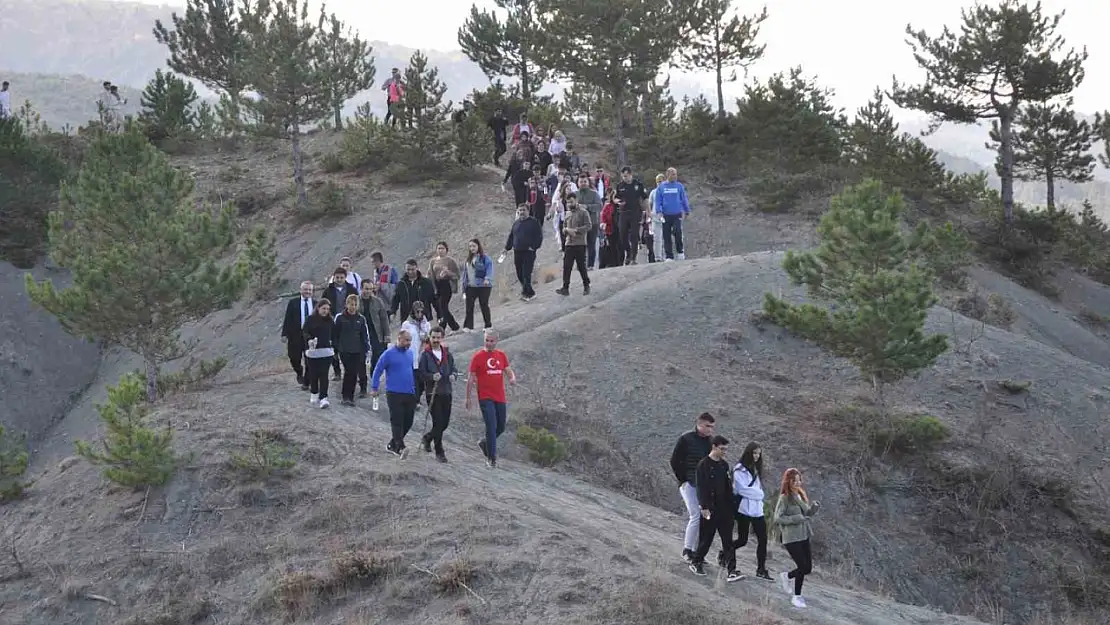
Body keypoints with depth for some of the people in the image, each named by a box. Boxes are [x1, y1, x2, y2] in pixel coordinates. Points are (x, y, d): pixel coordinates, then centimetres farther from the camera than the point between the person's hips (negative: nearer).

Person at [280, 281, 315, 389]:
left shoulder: (316, 304, 4)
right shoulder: (293, 303, 1)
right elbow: (287, 319, -2)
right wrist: (284, 334, -8)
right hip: (295, 336, -1)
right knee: (294, 358, 0)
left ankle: (306, 382, 16)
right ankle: (299, 373, 31)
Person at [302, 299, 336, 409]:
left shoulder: (330, 321, 9)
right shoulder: (311, 320, -1)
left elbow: (334, 335, 16)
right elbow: (305, 332, -7)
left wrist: (334, 349, 15)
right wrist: (309, 339, -27)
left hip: (326, 352, 1)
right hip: (312, 351, -1)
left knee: (324, 375, -7)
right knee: (313, 374, 6)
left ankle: (323, 398, -12)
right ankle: (314, 395, 25)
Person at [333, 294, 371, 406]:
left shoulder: (361, 319, 7)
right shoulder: (340, 317, 0)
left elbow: (365, 336, 11)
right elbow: (334, 334, 4)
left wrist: (367, 350, 7)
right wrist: (334, 349, 2)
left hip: (357, 351, 3)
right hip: (344, 350, -3)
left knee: (354, 373, 2)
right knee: (349, 371, -13)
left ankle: (350, 397, 13)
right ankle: (346, 396, -5)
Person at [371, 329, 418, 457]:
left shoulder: (410, 354, 13)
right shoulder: (389, 354, -5)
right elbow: (377, 371, -3)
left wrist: (416, 387, 25)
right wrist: (374, 388, -8)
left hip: (410, 394, 6)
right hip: (394, 394, -6)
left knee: (408, 422, 7)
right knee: (397, 421, -13)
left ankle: (392, 445, 21)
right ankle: (400, 448, -20)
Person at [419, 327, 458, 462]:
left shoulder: (448, 354, 11)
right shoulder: (425, 354, -2)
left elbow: (453, 369, 13)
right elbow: (421, 372, -6)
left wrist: (453, 375, -10)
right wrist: (432, 376, -24)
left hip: (446, 392, 5)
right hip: (432, 393, -5)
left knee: (445, 422, 9)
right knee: (438, 422, -5)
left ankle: (427, 437, 36)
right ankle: (439, 452, 4)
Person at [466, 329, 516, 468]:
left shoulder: (501, 355, 9)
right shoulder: (478, 356, -4)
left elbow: (508, 371, 12)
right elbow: (471, 378, -1)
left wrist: (513, 378, -12)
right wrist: (468, 398, -2)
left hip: (500, 398, 5)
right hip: (485, 398, -5)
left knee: (501, 427, 11)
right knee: (491, 427, -13)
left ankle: (484, 443, 37)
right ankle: (491, 458, -7)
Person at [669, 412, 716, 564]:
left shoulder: (710, 441, 8)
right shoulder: (686, 439, -7)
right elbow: (674, 461, -5)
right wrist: (683, 480, -6)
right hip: (689, 484, -5)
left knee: (703, 518, 3)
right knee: (696, 516, -15)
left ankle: (696, 552, 10)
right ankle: (687, 550, -5)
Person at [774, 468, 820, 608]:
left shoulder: (801, 495, 9)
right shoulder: (784, 498, -13)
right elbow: (777, 518, -17)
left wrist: (814, 507, -3)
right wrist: (794, 519, -25)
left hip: (804, 537, 7)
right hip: (791, 538, -7)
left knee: (808, 568, 9)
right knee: (803, 567, -8)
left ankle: (786, 576, 36)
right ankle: (796, 596, 9)